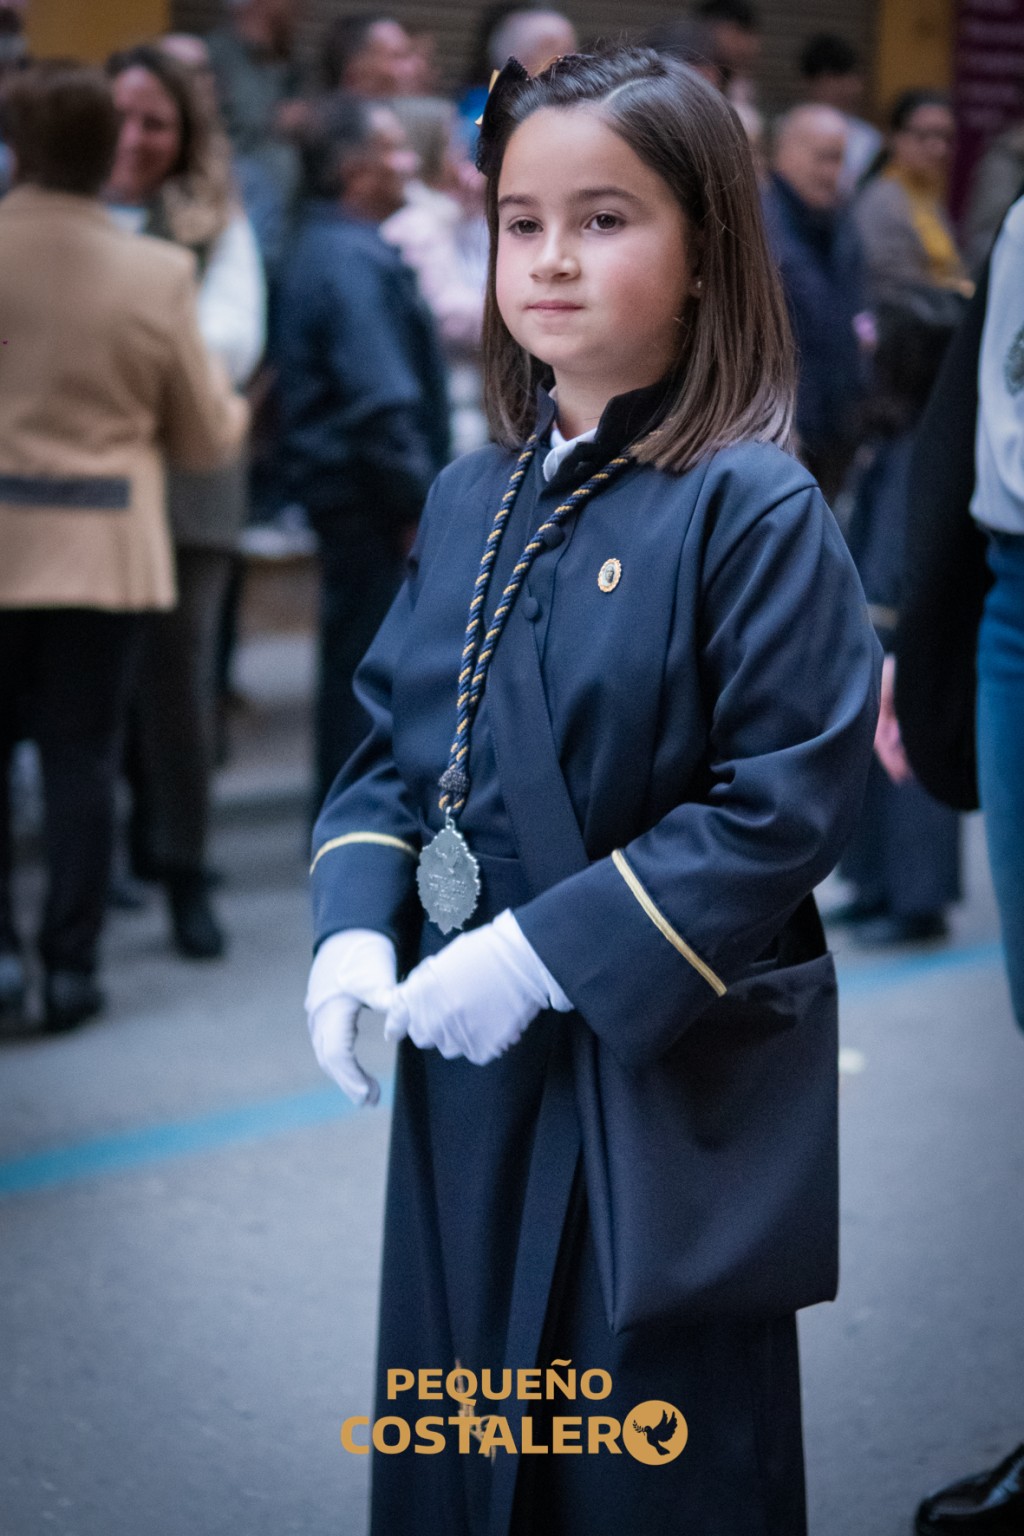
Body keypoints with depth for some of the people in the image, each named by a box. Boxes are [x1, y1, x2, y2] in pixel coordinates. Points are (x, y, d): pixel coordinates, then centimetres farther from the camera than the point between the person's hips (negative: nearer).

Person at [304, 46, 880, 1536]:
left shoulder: (754, 513, -15)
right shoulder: (473, 498, 7)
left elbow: (786, 803, -20)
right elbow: (395, 737, 13)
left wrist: (550, 952, -21)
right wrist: (357, 928, -4)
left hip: (667, 1088, -6)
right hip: (468, 1076, 6)